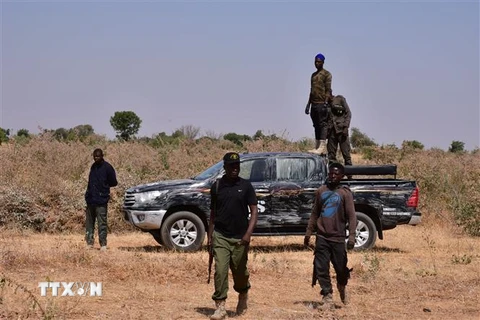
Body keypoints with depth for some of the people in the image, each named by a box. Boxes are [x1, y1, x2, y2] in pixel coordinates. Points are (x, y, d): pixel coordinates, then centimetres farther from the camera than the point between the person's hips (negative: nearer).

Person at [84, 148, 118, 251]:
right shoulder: (93, 166, 14)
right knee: (89, 223, 8)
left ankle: (103, 244, -1)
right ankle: (89, 243, 13)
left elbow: (114, 182, -2)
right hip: (90, 199, 7)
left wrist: (104, 185, 0)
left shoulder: (107, 167, -6)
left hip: (101, 200, -7)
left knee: (102, 223, -5)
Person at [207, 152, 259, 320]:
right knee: (220, 270, -10)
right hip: (220, 236, 0)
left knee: (240, 271, 11)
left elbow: (254, 211, -4)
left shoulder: (246, 186, 0)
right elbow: (213, 212, 12)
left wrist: (248, 233, -17)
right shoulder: (217, 186, 5)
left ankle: (243, 295, 40)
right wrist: (210, 235, 8)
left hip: (240, 238, 0)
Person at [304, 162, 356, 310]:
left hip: (338, 238, -3)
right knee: (321, 269, -2)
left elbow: (351, 216, -7)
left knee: (341, 268, 4)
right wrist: (308, 233, 12)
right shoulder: (321, 191, 9)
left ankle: (342, 288, 33)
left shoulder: (345, 193, -3)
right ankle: (327, 298, 4)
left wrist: (351, 236, -17)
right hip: (322, 237, 3)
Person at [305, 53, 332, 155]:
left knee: (322, 124, -12)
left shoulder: (326, 74, -2)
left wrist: (326, 102, -20)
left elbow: (328, 89, -10)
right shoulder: (313, 75, 21)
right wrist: (308, 104, 20)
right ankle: (317, 146, 7)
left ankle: (322, 147, -18)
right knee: (316, 125, 7)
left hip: (322, 103, -8)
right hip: (314, 104, 8)